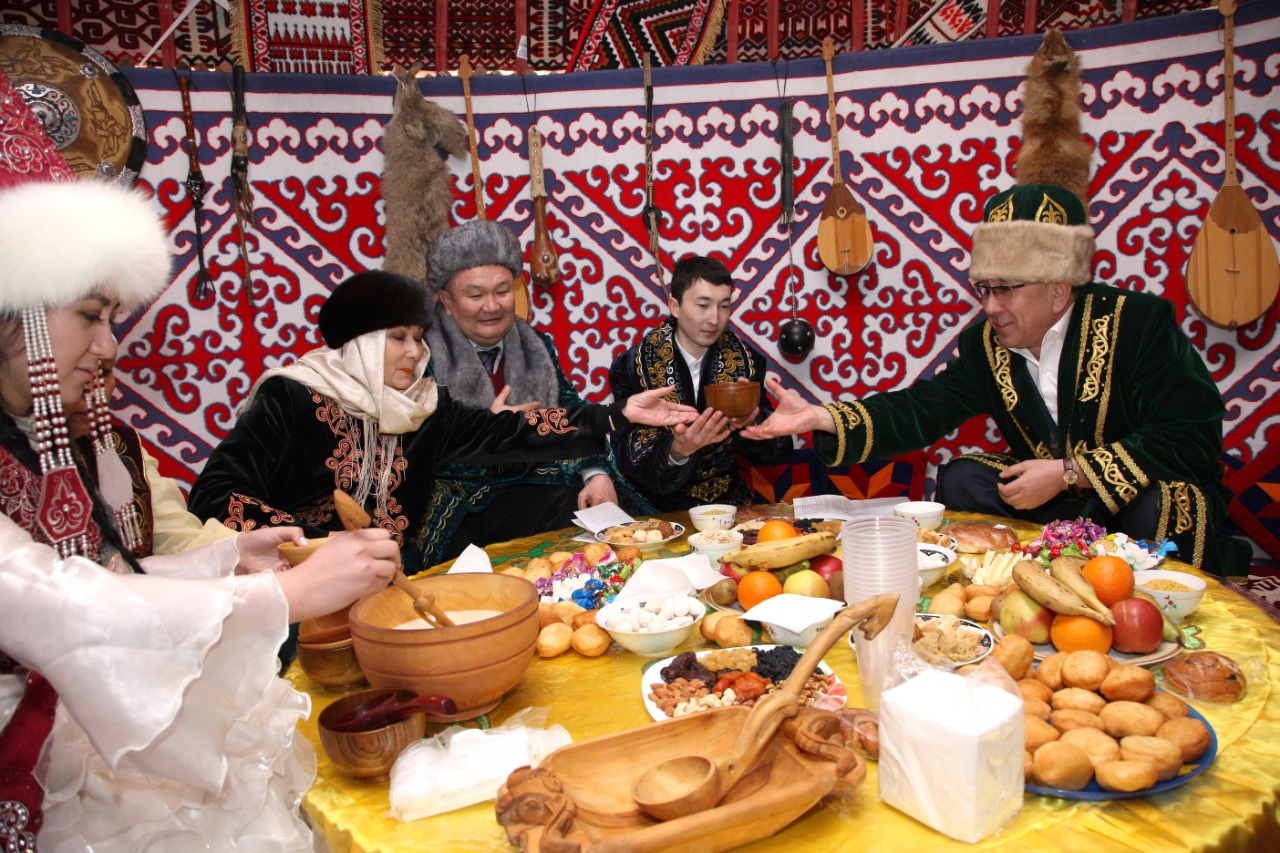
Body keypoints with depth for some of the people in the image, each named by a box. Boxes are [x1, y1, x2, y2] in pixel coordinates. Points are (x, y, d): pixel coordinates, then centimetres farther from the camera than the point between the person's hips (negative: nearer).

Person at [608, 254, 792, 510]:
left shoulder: (743, 360, 0)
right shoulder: (635, 365, -8)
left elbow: (771, 452, 0)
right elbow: (630, 456, -13)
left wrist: (751, 420, -21)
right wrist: (678, 450, -33)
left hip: (726, 501, 3)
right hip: (657, 510, -2)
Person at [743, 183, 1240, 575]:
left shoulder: (1141, 323, -19)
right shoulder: (985, 343, -4)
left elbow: (1193, 437, -25)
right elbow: (924, 409, -12)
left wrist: (1068, 473, -30)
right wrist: (820, 419, -26)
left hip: (1147, 491, -5)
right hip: (1056, 499, 5)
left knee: (1155, 507, -35)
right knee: (960, 479, -10)